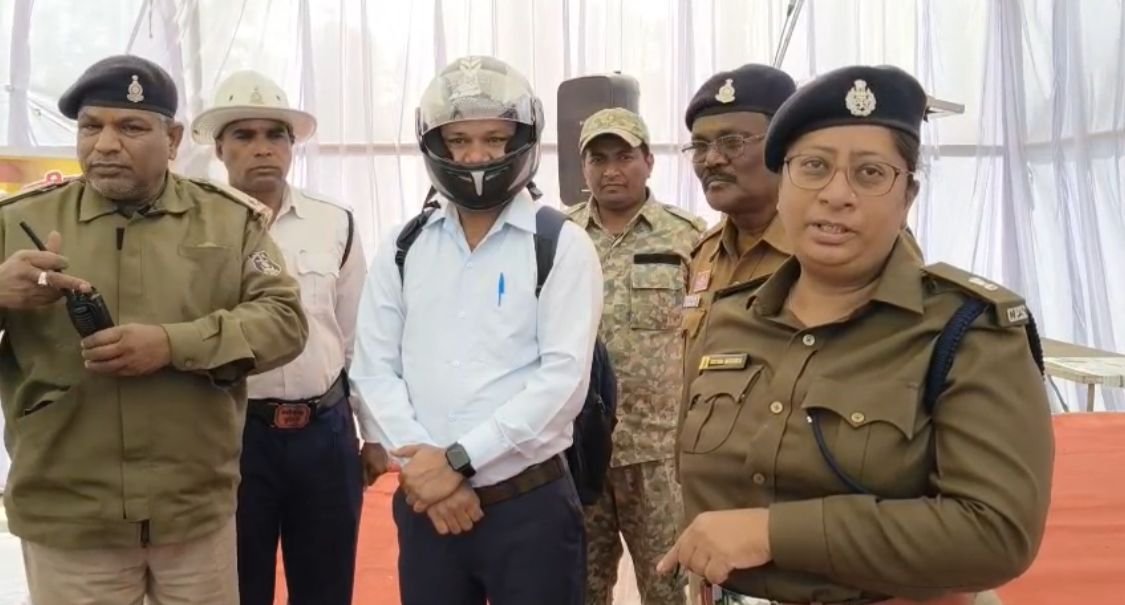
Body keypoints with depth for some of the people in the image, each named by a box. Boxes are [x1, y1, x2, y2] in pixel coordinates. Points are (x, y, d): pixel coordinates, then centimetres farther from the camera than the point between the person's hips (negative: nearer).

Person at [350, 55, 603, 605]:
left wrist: (457, 458, -14)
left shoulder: (561, 245, -4)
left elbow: (563, 379, -12)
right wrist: (422, 467, -10)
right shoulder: (403, 248, 6)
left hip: (530, 504, -3)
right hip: (424, 503, 3)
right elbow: (374, 368, 2)